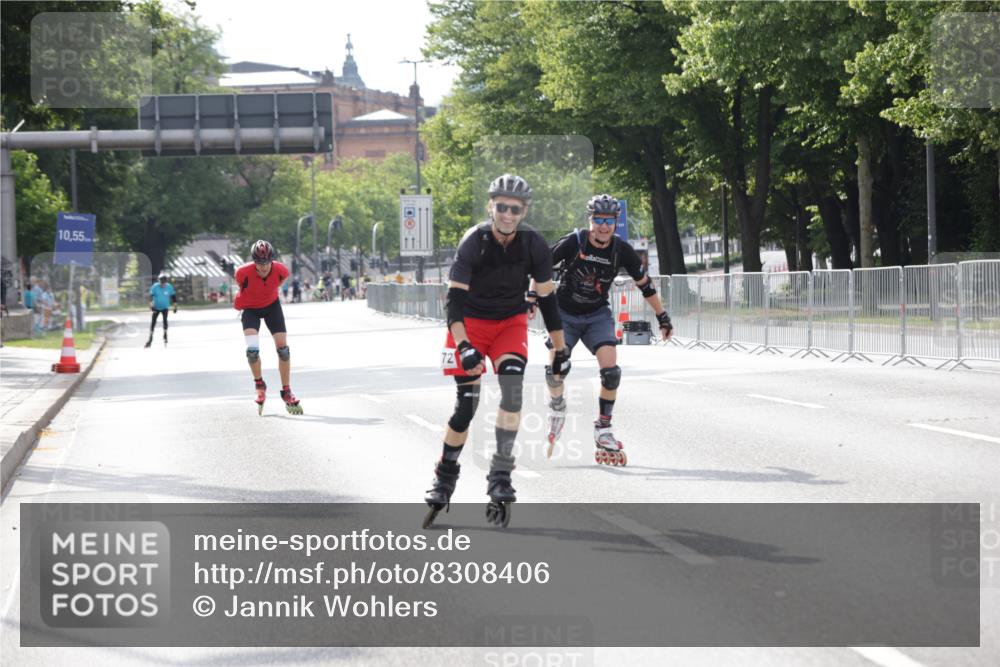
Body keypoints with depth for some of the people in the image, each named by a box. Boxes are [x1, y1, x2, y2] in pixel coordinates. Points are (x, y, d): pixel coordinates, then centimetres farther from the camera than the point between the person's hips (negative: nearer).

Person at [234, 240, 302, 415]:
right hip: (250, 309, -2)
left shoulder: (280, 270, -25)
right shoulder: (244, 272, -31)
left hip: (271, 305, 2)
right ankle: (259, 386, 4)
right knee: (252, 349, -22)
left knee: (283, 347, -5)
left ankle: (286, 393, 8)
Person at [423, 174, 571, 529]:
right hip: (471, 322, -2)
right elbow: (454, 298, -26)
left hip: (511, 321, 2)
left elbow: (547, 298, -4)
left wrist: (560, 349, -1)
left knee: (513, 384, -22)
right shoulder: (473, 242, -24)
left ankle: (500, 476, -19)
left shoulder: (535, 246, -15)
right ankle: (445, 476, 13)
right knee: (466, 403, -7)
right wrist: (464, 346, -38)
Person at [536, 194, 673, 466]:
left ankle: (603, 430, -4)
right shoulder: (573, 243, -17)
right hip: (564, 313, -1)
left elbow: (644, 284, 3)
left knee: (611, 370, -18)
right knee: (555, 371, -11)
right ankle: (557, 408, 24)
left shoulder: (621, 250, -10)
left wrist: (662, 316, 7)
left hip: (597, 315, 1)